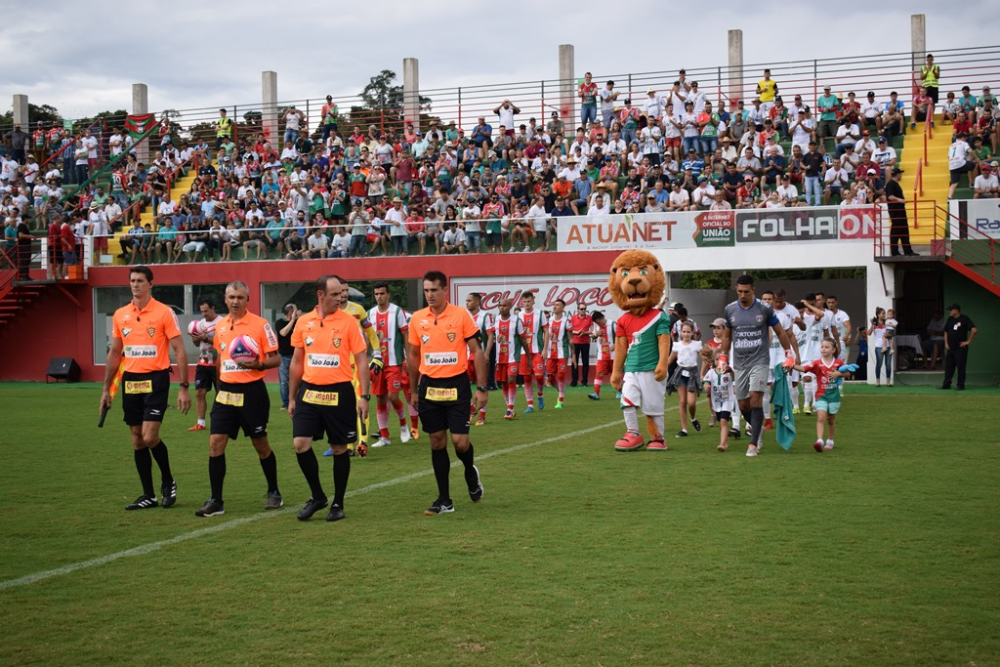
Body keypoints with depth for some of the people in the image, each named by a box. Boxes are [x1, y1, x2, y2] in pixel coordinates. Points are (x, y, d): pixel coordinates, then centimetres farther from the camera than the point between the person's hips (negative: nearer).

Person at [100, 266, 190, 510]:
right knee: (137, 440, 7)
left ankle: (168, 482, 11)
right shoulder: (120, 315, 9)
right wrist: (106, 389, 13)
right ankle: (148, 495, 15)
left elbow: (179, 351, -6)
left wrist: (183, 387, -12)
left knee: (150, 437, -13)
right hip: (130, 382, 5)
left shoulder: (164, 312, -6)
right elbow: (114, 353, 16)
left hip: (155, 380, -5)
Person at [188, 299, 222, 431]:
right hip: (203, 363, 6)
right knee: (199, 392, -2)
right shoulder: (201, 323, 11)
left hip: (217, 364, -6)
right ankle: (200, 423, 1)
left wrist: (206, 338, -25)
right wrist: (195, 338, -3)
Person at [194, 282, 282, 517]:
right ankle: (216, 501, 1)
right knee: (215, 442, -4)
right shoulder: (220, 325, 9)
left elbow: (275, 359, -6)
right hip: (226, 391, 4)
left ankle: (274, 493, 24)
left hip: (252, 392, -4)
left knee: (261, 445, 6)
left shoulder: (260, 324, -7)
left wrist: (258, 365, -25)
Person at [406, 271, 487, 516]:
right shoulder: (416, 319, 4)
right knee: (437, 441, 6)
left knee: (460, 442, -7)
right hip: (429, 386, 3)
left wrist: (481, 388, -9)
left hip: (456, 385, -3)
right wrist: (413, 391, 13)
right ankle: (444, 500, 13)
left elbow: (477, 351, -4)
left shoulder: (461, 314, -6)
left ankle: (470, 471, 28)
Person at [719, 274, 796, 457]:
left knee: (755, 398, -17)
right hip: (740, 363, 3)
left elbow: (780, 332, 6)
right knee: (743, 404, 5)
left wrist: (789, 355, 4)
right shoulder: (729, 310, 3)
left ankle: (753, 444, -13)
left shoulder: (764, 309, -4)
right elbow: (726, 336, 17)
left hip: (760, 361, -3)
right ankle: (757, 428, 35)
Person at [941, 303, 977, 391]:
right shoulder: (949, 320, 13)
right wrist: (946, 343, 10)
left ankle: (960, 385, 4)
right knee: (948, 366, 7)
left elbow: (974, 330, -15)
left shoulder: (965, 319, -8)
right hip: (950, 348, 6)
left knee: (961, 367, -2)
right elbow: (946, 332, 21)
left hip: (960, 348, -6)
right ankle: (946, 384, 13)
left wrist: (968, 341, -13)